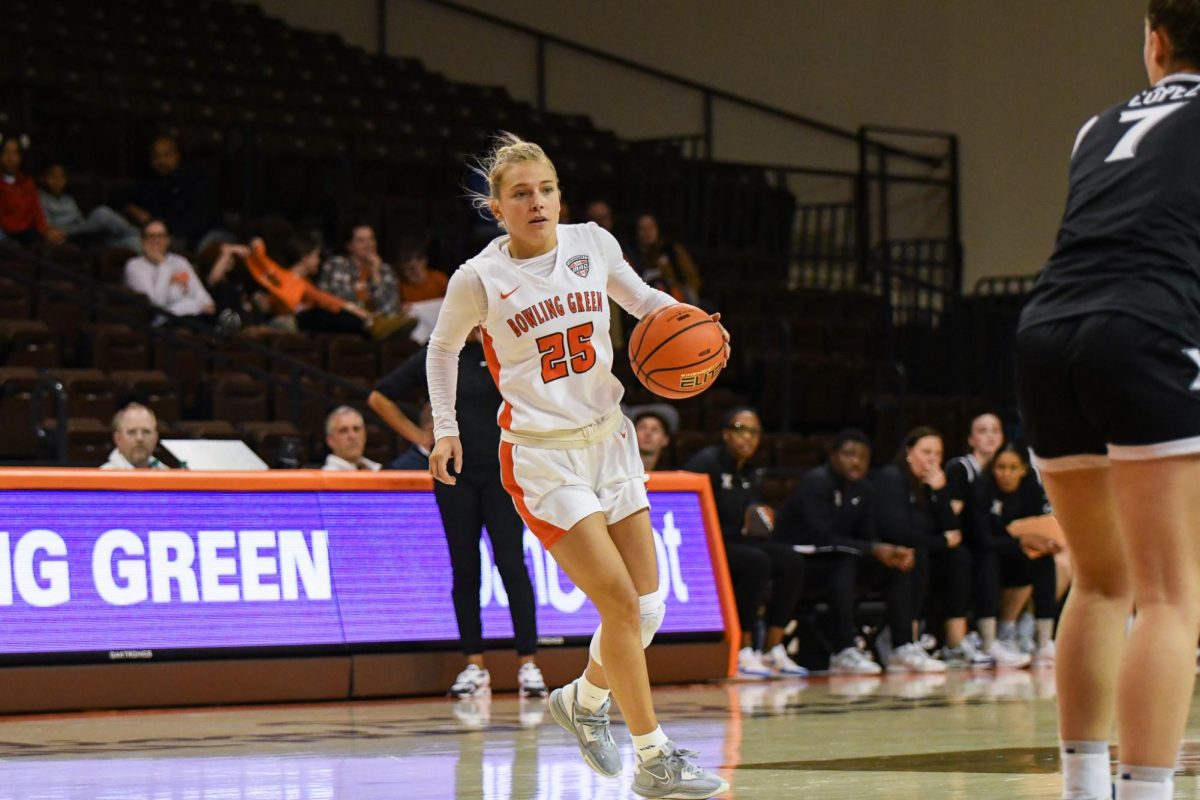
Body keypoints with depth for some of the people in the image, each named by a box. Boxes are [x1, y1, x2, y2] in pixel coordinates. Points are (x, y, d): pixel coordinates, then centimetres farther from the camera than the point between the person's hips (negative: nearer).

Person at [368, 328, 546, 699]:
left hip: (501, 472, -2)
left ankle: (528, 664, -7)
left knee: (511, 564, -9)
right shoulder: (434, 359, 5)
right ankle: (474, 664, 9)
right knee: (465, 569, 3)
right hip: (453, 474, 2)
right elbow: (379, 397, 12)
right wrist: (418, 437, 6)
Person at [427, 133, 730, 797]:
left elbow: (637, 296, 18)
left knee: (648, 609, 3)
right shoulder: (478, 279, -9)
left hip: (608, 440, 5)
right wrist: (445, 430, 6)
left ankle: (582, 700, 32)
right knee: (621, 603, -13)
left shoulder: (592, 244, 0)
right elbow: (443, 347, 10)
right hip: (541, 459, -5)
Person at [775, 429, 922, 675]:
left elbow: (868, 537, 4)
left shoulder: (863, 491, 8)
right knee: (845, 562, -36)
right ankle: (844, 653, -40)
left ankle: (904, 648, -15)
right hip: (796, 560, -8)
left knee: (896, 565, -8)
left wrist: (892, 553, -19)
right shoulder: (815, 483, -18)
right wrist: (873, 550, -34)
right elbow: (822, 537, -28)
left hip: (841, 560, 8)